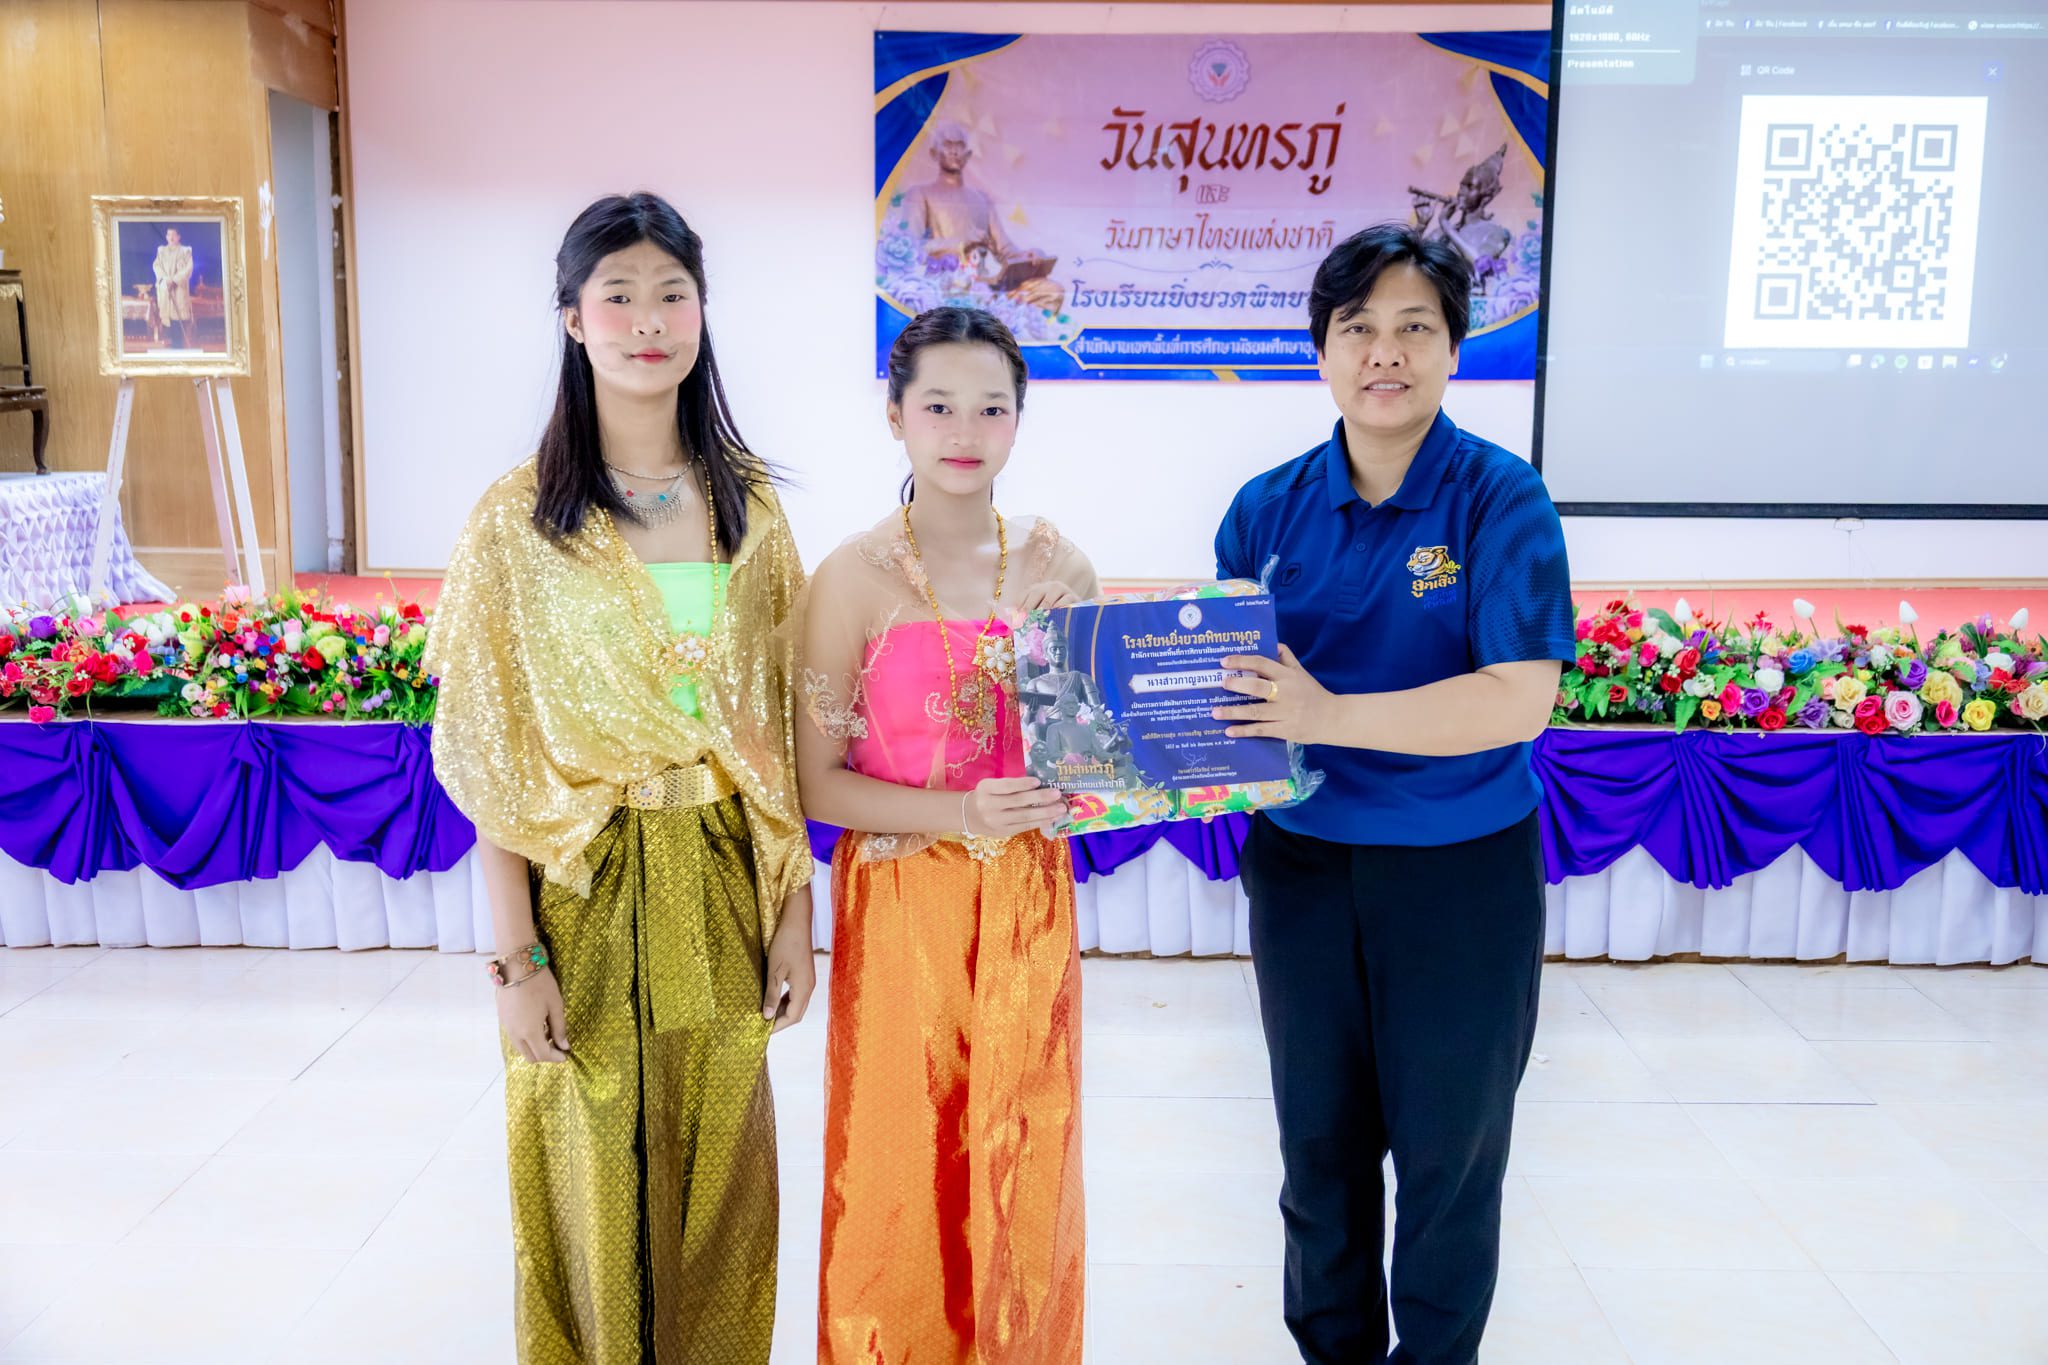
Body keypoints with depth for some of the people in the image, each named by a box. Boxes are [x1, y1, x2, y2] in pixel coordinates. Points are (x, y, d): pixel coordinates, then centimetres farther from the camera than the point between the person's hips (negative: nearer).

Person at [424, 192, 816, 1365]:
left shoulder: (749, 502, 3)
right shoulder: (518, 522, -6)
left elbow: (781, 726, 4)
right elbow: (493, 755, -7)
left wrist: (794, 910, 3)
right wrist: (518, 955, -10)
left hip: (723, 883, 3)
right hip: (584, 887, -2)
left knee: (719, 1168, 15)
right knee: (595, 1172, 11)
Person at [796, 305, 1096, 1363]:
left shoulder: (1058, 565, 2)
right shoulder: (855, 578, -8)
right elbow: (818, 783, -8)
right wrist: (961, 813, -21)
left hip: (1028, 901, 3)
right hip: (901, 907, -3)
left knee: (1022, 1168, 14)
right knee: (901, 1171, 9)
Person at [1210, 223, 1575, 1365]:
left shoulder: (1503, 501, -12)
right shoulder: (1271, 508, -1)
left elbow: (1520, 701, -22)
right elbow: (1225, 673, 6)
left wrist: (1329, 717, -31)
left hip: (1463, 874, -3)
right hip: (1303, 863, 3)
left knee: (1449, 1148, 12)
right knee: (1321, 1141, 17)